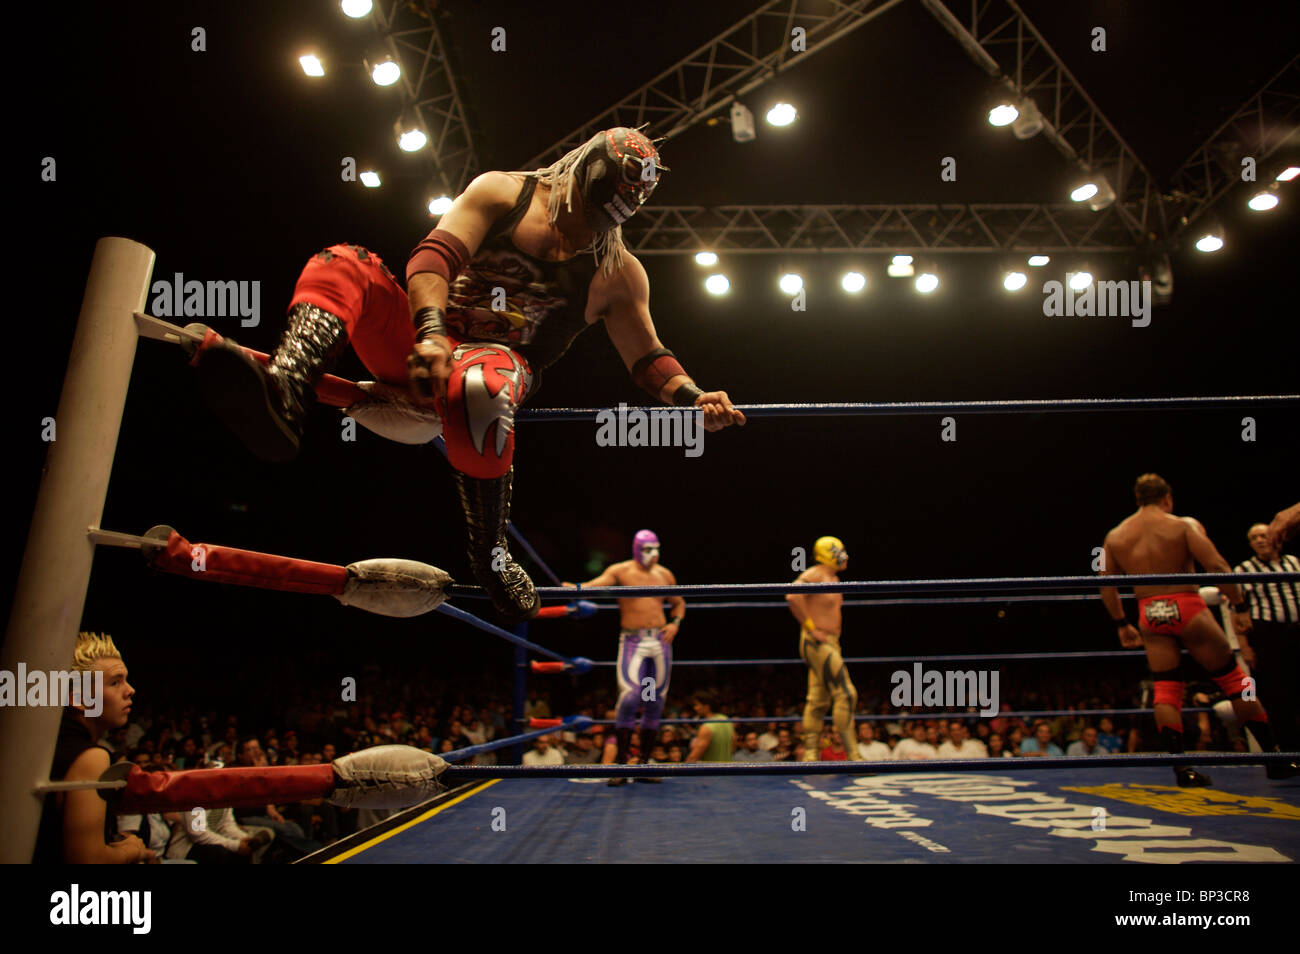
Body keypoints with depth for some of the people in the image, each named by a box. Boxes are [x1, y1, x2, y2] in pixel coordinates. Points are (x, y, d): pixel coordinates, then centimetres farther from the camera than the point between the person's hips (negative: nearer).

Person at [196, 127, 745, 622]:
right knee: (342, 265, -24)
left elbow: (648, 359, 13)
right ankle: (286, 397, -51)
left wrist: (693, 398, -9)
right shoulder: (502, 193, 3)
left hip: (501, 362, -2)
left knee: (477, 386, -41)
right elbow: (434, 256, -11)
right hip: (424, 345, 2)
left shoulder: (619, 274, 9)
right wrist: (430, 334, -31)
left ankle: (490, 556, -25)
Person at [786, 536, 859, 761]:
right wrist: (811, 628, -24)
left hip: (830, 643, 10)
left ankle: (810, 756, 10)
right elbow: (793, 597, -28)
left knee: (818, 700, 8)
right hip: (817, 643, -10)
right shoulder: (814, 575, -12)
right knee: (845, 695, -13)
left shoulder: (833, 578, 18)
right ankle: (852, 756, -11)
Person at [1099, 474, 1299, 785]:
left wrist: (1121, 624, 22)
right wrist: (1241, 605, -9)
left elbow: (1106, 585, 13)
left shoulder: (1115, 536, 9)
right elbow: (1217, 567, -15)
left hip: (1149, 615, 3)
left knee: (1166, 690, 9)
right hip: (1186, 608, -3)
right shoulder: (1184, 525, -4)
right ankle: (1274, 758, 14)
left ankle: (1181, 767, 0)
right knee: (1233, 679, 9)